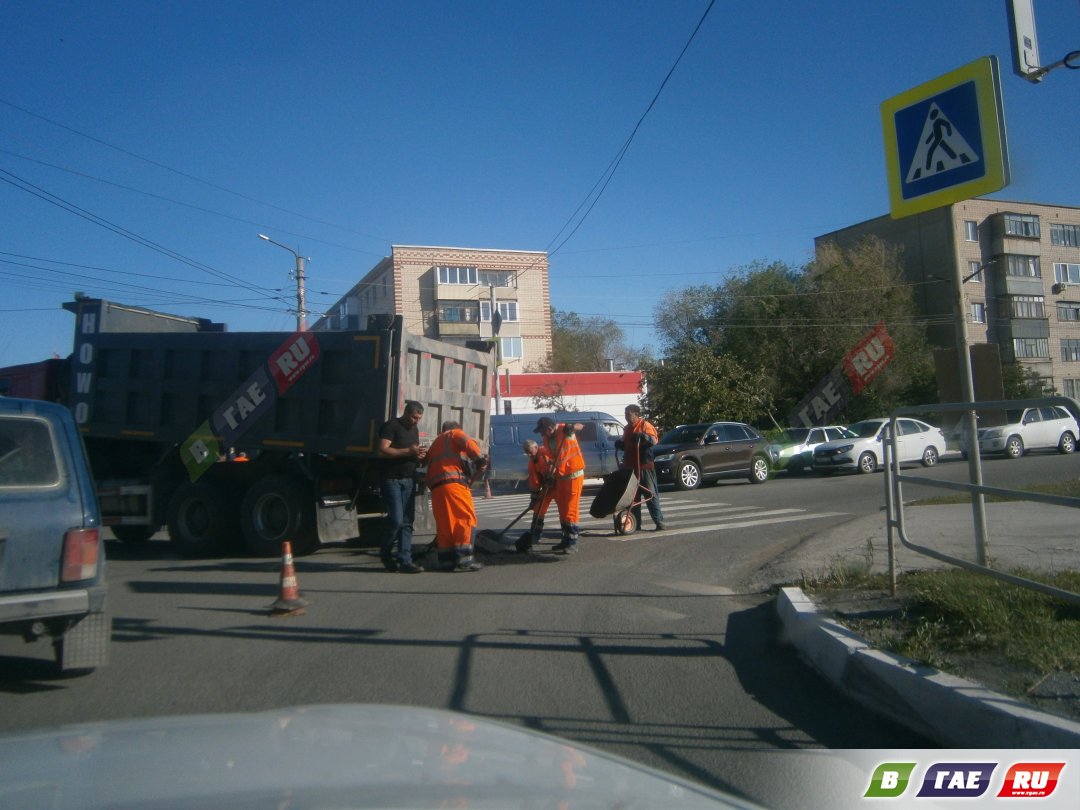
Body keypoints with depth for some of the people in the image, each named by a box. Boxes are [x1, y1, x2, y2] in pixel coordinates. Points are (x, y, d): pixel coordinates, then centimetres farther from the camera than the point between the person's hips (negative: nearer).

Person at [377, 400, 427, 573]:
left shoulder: (414, 429, 18)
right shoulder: (391, 426, -6)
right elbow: (383, 451, -17)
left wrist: (419, 456, 4)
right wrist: (408, 451, -20)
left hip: (409, 480, 7)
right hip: (391, 480, -7)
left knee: (407, 521, 2)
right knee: (396, 519, -12)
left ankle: (405, 561, 2)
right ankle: (385, 554, 10)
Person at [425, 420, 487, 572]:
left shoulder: (434, 444, 35)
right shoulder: (455, 433, 15)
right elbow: (468, 443, -9)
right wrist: (480, 458, -8)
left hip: (436, 486, 8)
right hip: (453, 482, -7)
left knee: (444, 523, 8)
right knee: (466, 519, -7)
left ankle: (446, 561, 5)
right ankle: (464, 560, -13)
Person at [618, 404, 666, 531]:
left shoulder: (645, 425, -4)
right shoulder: (627, 429, 18)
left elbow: (654, 440, -16)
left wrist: (643, 436, -32)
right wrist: (619, 444, 7)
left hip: (644, 467, -7)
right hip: (630, 467, 7)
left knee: (651, 494, -6)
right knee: (633, 495, 9)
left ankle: (659, 522, -4)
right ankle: (635, 523, 14)